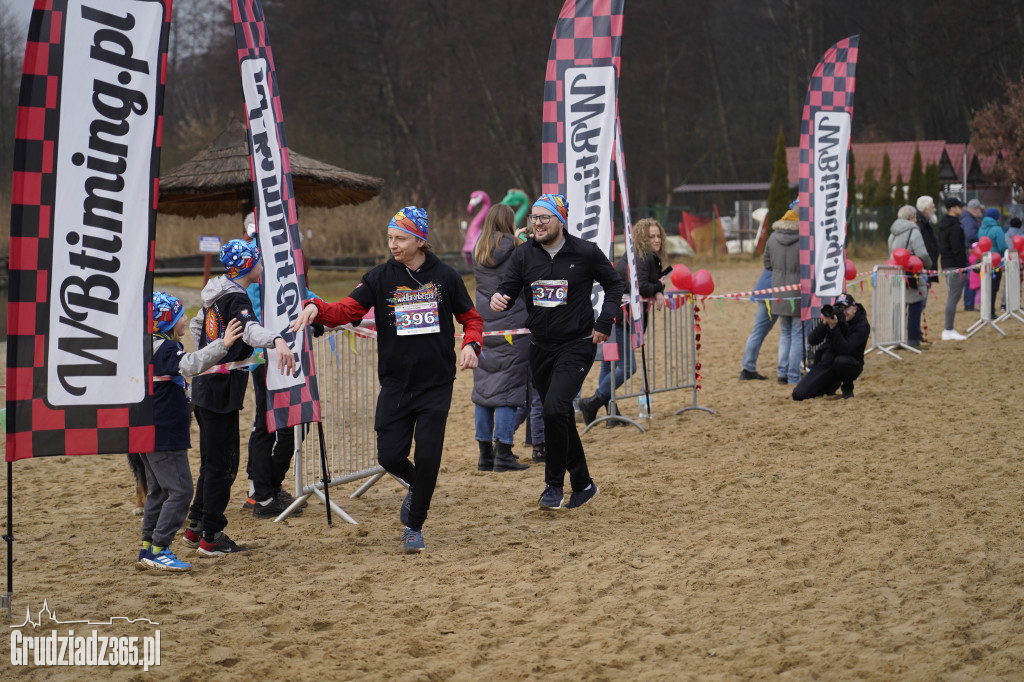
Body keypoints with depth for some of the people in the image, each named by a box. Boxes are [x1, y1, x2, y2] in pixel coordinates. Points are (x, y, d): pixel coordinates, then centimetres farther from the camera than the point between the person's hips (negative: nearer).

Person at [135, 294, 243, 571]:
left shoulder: (149, 347, 14)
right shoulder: (165, 349, -18)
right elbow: (190, 364, -36)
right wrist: (222, 345, -37)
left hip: (148, 433, 11)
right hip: (164, 435, -11)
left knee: (159, 491, 17)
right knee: (180, 490, -8)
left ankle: (147, 549, 19)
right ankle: (158, 551, -11)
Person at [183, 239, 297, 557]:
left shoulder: (217, 296, 12)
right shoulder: (235, 298, -17)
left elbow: (197, 326, 28)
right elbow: (249, 328, -38)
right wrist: (276, 341, -57)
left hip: (205, 387, 10)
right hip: (222, 393, -10)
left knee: (213, 461, 18)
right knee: (222, 463, -3)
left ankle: (196, 527, 25)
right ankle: (212, 537, 1)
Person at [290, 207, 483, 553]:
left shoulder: (445, 277, -1)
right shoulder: (380, 278, -1)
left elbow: (471, 318, 9)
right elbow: (346, 310, -10)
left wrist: (470, 346, -11)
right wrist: (315, 308, -30)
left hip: (437, 384, -1)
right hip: (395, 385, 1)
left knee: (427, 457, -4)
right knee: (390, 455, -2)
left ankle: (414, 527, 16)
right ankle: (417, 487, 33)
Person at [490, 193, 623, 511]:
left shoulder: (586, 253, -7)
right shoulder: (524, 256, 1)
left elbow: (613, 284, 5)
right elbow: (508, 289, -3)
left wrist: (604, 323, -5)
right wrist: (498, 298, -27)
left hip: (576, 345, -5)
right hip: (540, 348, 5)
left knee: (554, 409, -21)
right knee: (561, 418, 12)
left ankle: (554, 485, -6)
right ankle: (582, 484, 28)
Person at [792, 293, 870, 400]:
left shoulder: (863, 326, -14)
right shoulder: (833, 317, -2)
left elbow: (845, 349, -28)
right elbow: (812, 341, -7)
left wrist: (833, 327, -34)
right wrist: (824, 324, -23)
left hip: (851, 365, -4)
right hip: (826, 364, 4)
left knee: (841, 360, -42)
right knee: (798, 395, -10)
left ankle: (847, 388, -8)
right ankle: (832, 385, 19)